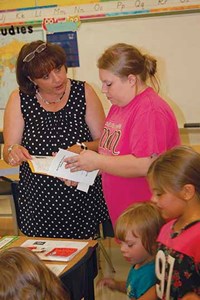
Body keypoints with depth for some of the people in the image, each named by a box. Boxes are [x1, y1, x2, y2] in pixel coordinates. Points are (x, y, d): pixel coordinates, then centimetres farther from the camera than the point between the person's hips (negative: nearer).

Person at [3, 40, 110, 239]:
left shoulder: (84, 92, -1)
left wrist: (82, 148, -21)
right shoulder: (19, 100, 0)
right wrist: (13, 152, -24)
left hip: (83, 199, 0)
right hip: (38, 202, 0)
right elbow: (7, 152, -1)